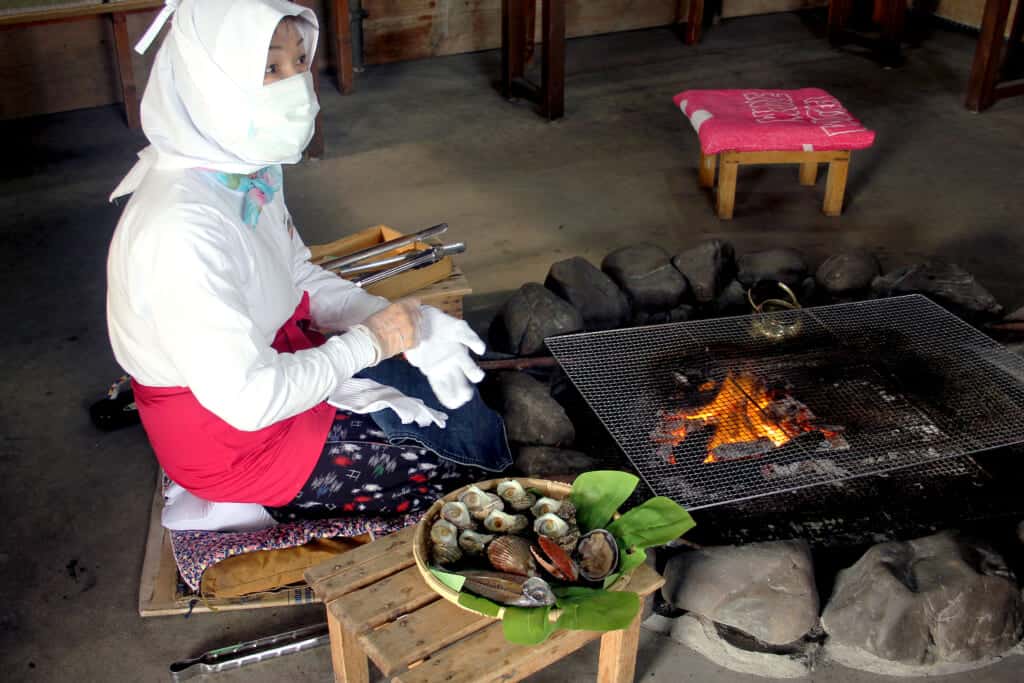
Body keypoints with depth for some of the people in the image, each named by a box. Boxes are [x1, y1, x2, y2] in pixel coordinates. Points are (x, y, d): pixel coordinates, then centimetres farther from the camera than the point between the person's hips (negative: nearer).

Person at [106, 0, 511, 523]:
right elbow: (248, 399, -32)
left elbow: (301, 278, 5)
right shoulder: (179, 233, -34)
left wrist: (403, 324, -10)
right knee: (460, 480, -2)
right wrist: (370, 340, -20)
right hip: (233, 436, -8)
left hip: (280, 359, 8)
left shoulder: (250, 168, -7)